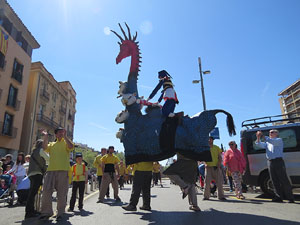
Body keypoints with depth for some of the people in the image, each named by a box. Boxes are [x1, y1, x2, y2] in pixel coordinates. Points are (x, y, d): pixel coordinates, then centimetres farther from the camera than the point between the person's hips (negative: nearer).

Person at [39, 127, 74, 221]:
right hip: (51, 170, 3)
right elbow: (45, 148, 2)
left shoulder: (66, 142, 12)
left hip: (63, 170, -2)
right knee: (46, 191, -3)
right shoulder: (51, 144, 21)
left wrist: (64, 136, -10)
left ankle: (60, 213, 15)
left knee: (62, 193, 2)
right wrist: (46, 137, 1)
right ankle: (47, 212, 13)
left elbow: (71, 147, -10)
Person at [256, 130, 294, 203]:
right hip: (270, 162, 6)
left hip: (278, 161, -5)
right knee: (274, 181, 5)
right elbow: (261, 145, 6)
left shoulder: (279, 140, 3)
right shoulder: (267, 142, 22)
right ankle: (279, 197, 10)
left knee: (284, 180, -2)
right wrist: (258, 138, -10)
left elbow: (273, 141, -18)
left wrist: (263, 137, -26)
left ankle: (290, 198, 5)